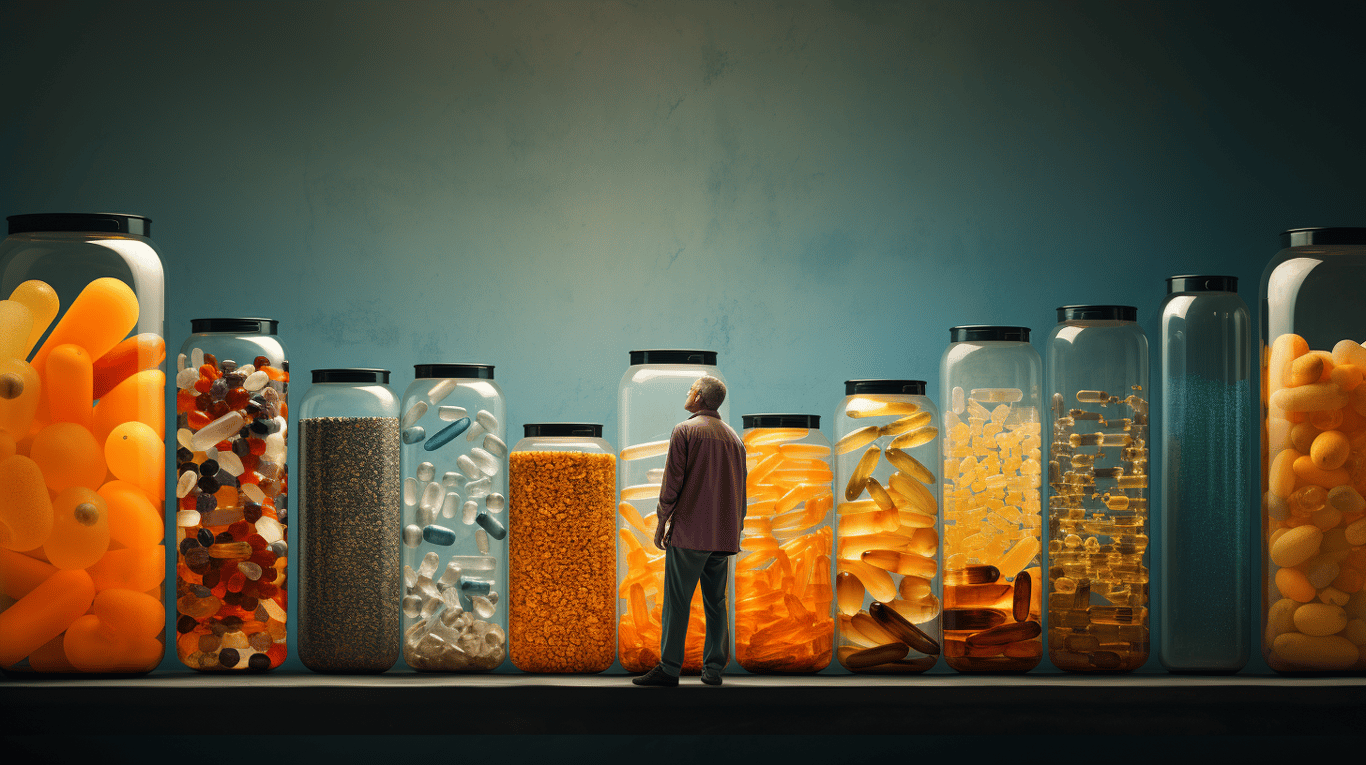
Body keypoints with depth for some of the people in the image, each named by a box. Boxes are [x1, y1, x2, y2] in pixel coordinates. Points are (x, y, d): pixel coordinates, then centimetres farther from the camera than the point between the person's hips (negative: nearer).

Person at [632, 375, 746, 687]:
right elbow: (740, 488, 15)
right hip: (723, 536, 6)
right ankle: (714, 668, 7)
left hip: (689, 532, -6)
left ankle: (669, 668, -6)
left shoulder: (685, 430, -5)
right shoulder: (734, 438, 13)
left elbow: (672, 481, -9)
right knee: (716, 602, 9)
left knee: (677, 601, -4)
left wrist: (662, 521, -2)